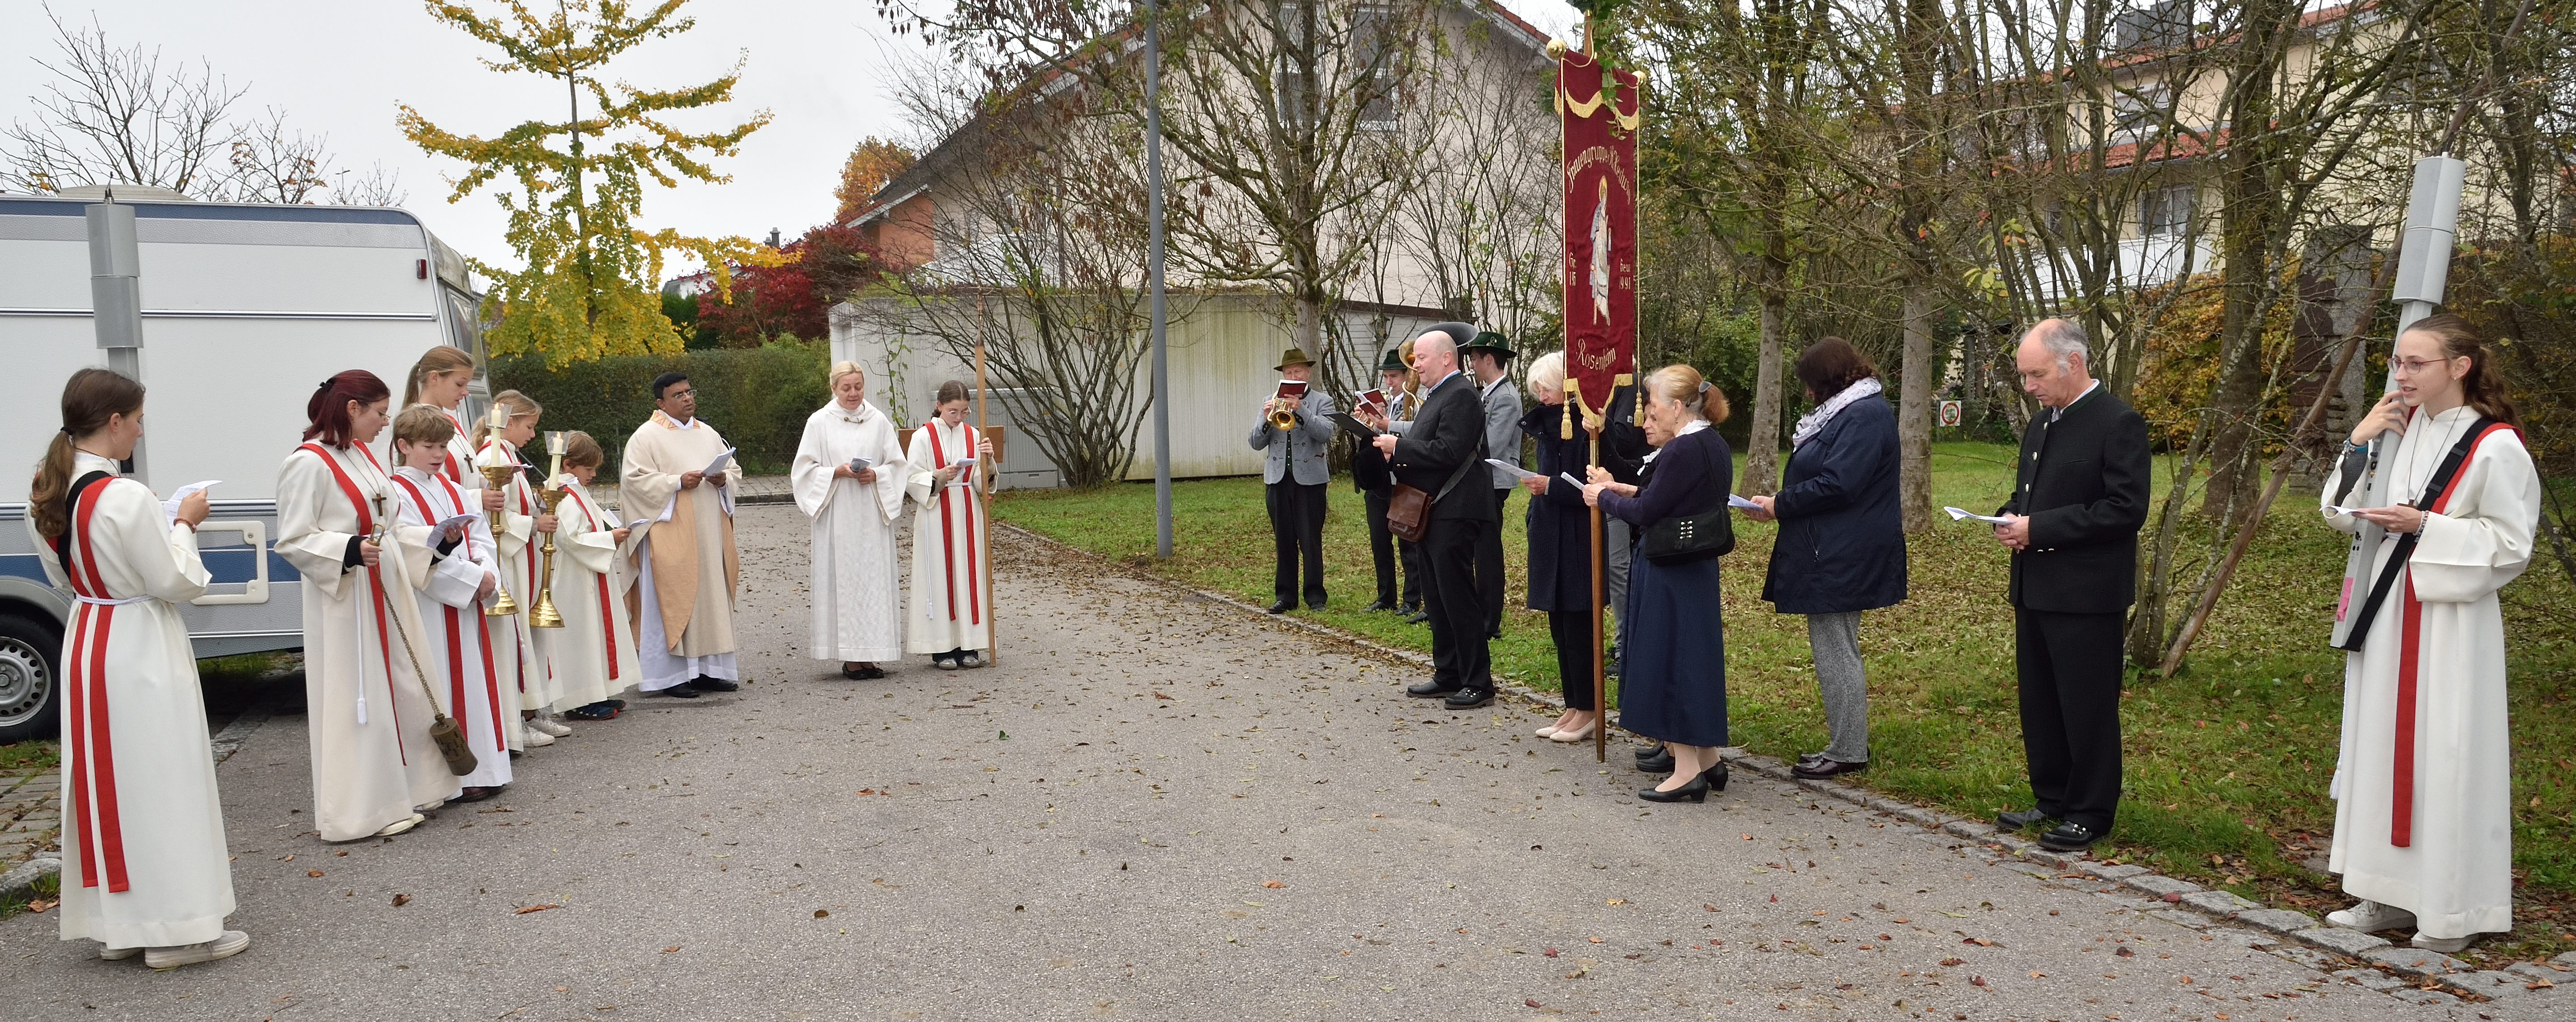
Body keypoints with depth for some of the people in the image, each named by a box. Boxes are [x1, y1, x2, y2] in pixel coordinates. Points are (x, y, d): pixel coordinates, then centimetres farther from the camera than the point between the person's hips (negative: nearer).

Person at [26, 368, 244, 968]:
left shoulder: (46, 498, 3)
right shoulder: (126, 498, -22)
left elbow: (63, 577, 16)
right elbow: (179, 584, -17)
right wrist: (183, 524, -3)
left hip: (87, 644, 8)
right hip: (142, 650, -8)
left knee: (105, 782, 15)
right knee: (160, 785, 0)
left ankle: (116, 925, 24)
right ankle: (175, 927, 7)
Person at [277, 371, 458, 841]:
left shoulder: (362, 455, 13)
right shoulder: (309, 464, -13)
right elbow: (293, 541, -15)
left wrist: (432, 539, 9)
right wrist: (352, 550, -28)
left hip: (387, 590, 9)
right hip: (344, 600, -9)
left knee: (401, 690, 13)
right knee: (355, 702, -2)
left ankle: (403, 792, 24)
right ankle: (362, 808, 8)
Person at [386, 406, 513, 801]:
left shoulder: (452, 491, 15)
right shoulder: (398, 495, -8)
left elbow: (481, 537, 10)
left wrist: (486, 572, -9)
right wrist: (472, 577, -18)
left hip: (467, 601, 7)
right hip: (429, 607, -7)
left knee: (475, 678, 10)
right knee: (443, 686, -4)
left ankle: (480, 766, 17)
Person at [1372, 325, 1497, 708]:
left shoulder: (1461, 395, -15)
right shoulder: (1437, 395, 17)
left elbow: (1447, 452, -24)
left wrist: (1399, 446, -17)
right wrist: (1397, 450, 1)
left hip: (1453, 515, -10)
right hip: (1432, 513, 10)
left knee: (1458, 598, -5)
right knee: (1437, 598, 15)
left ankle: (1478, 683, 3)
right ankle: (1448, 676, 24)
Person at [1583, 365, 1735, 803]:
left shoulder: (1680, 452, -21)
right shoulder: (1716, 447, 9)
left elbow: (1645, 513, -18)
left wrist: (1604, 497, -2)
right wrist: (1629, 490, 8)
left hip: (1668, 576, -10)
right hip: (1699, 568, 10)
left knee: (1668, 660, -1)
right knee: (1695, 658, 17)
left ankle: (1686, 770, 4)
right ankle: (1708, 758, 25)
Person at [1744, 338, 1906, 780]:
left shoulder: (1865, 415, -16)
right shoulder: (1848, 412, 17)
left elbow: (1837, 486, -24)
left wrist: (1779, 506, -14)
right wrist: (1781, 503, 8)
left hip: (1840, 558, -11)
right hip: (1834, 553, 11)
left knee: (1835, 651, -4)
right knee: (1836, 648, 15)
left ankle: (1849, 752, 4)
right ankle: (1847, 744, 23)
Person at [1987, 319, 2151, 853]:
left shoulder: (2118, 423, -12)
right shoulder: (2040, 425, 14)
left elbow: (2127, 508, -19)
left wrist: (2038, 527, -20)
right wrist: (2010, 519, 1)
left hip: (2086, 594, -8)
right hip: (2035, 589, 8)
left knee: (2087, 708, 2)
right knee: (2038, 703, 15)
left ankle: (2090, 813, 13)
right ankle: (2051, 799, 27)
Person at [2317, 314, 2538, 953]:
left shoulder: (2494, 446, -11)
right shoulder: (2397, 431, 8)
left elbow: (2511, 544, -10)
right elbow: (2342, 515, 8)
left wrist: (2425, 527, -18)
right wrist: (2359, 446, -2)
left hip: (2450, 623, -7)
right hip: (2386, 615, 7)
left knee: (2443, 755, -1)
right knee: (2382, 748, 11)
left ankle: (2451, 909, 11)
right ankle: (2390, 897, 21)